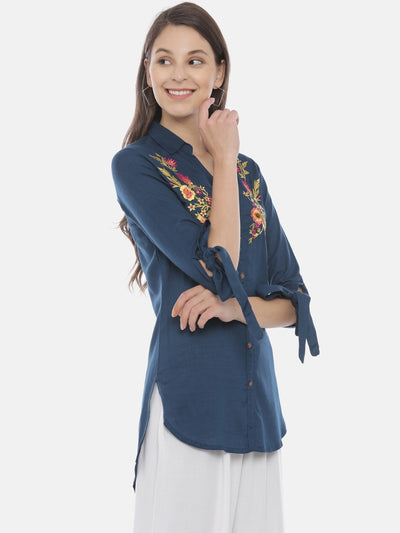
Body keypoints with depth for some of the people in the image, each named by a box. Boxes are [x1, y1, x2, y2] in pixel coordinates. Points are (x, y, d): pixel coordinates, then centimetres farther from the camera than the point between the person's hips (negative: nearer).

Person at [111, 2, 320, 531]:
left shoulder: (248, 171, 12)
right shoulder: (135, 165, -4)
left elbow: (293, 301, 9)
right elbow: (219, 268, -15)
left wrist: (235, 307, -12)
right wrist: (223, 160, -5)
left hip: (257, 395, 5)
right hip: (188, 397, -5)